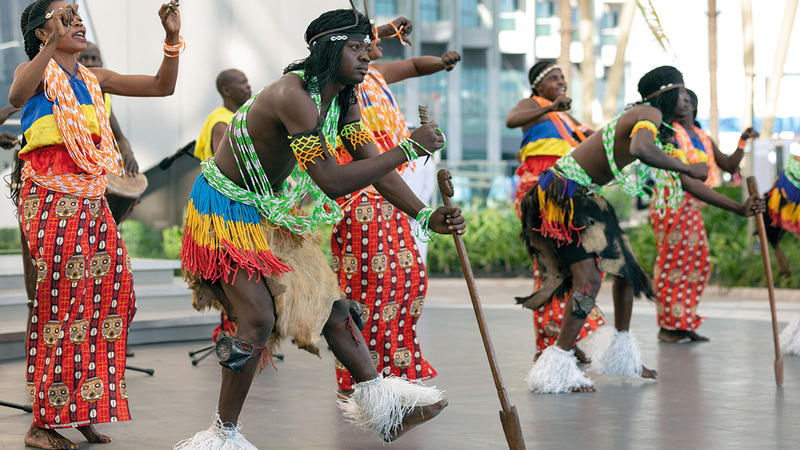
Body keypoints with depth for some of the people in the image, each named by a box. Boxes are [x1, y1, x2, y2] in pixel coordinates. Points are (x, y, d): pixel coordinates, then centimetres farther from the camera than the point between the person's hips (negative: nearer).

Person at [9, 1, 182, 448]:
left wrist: (173, 37, 4)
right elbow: (17, 94, -25)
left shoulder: (94, 79, 18)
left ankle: (83, 410, 11)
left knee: (110, 296, -1)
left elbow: (162, 86, 18)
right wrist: (53, 46, -36)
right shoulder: (37, 71, 0)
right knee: (61, 299, -10)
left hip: (92, 201, 7)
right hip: (50, 199, -7)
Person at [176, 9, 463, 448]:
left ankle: (376, 399, 17)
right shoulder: (294, 95, -31)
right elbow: (332, 181, -36)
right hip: (226, 209, -9)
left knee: (328, 298, 8)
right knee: (258, 319, -14)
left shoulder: (344, 99, -1)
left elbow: (372, 165, 2)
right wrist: (408, 149, -35)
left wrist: (426, 216, -9)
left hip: (273, 211, 9)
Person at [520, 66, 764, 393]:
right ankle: (557, 368, -18)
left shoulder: (660, 129, 16)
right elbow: (639, 148, -40)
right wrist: (687, 167, -28)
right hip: (565, 192, -11)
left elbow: (685, 182, 22)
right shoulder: (650, 113, -15)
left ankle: (620, 354, 31)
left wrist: (739, 208, 21)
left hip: (586, 197, 11)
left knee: (626, 268, 17)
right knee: (588, 278, -18)